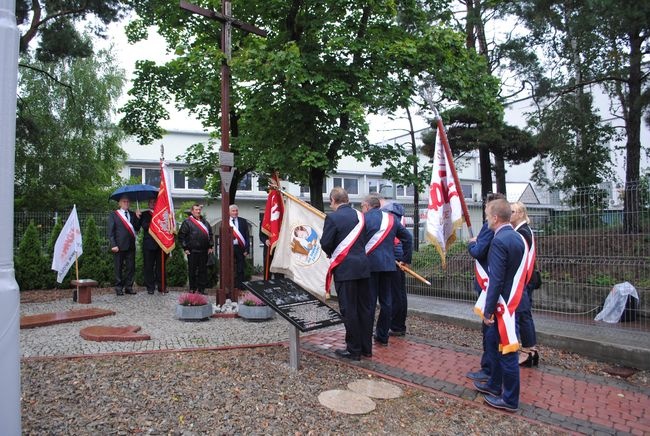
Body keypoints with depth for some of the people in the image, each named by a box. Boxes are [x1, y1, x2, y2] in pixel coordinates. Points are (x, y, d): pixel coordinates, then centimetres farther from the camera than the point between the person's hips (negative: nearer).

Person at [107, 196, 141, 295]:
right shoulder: (113, 215, 2)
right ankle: (119, 287, 11)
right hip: (119, 246, -4)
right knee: (118, 268, 3)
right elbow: (110, 231, -2)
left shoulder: (132, 214, 13)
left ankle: (128, 287, 14)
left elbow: (137, 228, 7)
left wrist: (137, 218, -7)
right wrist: (113, 245, -11)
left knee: (131, 267, 6)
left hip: (131, 245, 4)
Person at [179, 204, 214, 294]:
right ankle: (193, 289, 12)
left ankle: (201, 289, 15)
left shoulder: (204, 221, 14)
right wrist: (185, 248, -7)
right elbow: (181, 235, -4)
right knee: (192, 270, 2)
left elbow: (210, 233, 19)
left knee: (203, 270, 7)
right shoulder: (187, 222, -2)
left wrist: (210, 246, 12)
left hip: (204, 251, 5)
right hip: (192, 251, -5)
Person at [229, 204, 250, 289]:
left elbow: (247, 236, 4)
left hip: (240, 248, 1)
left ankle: (240, 287, 13)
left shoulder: (243, 221, 6)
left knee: (241, 269, 5)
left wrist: (246, 249, -4)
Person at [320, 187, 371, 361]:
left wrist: (330, 253, 10)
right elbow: (365, 239, 14)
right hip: (363, 266, 6)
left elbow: (325, 243, -9)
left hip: (345, 268, -6)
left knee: (349, 310, 2)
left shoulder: (333, 217, -10)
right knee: (364, 308, 12)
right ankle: (366, 347, 21)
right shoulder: (359, 215, 9)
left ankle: (354, 350, 10)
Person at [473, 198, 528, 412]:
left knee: (506, 350, 2)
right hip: (514, 300, 10)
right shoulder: (518, 238, 8)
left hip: (503, 304, -10)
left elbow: (496, 280, -23)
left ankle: (510, 400, 15)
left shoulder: (499, 241, -21)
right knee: (492, 342, 22)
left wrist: (488, 311, -17)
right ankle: (494, 385, 36)